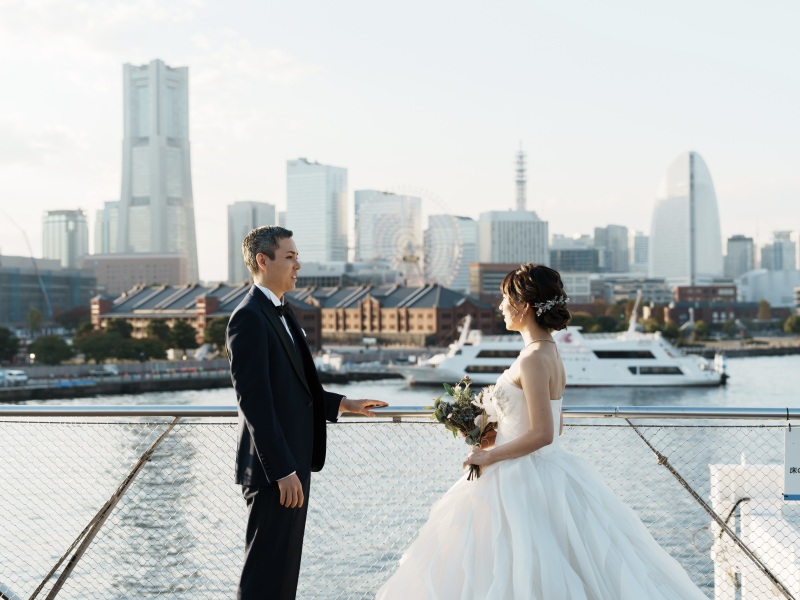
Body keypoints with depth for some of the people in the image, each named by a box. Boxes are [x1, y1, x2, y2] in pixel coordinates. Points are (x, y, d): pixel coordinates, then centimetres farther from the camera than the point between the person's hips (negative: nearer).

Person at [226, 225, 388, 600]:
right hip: (272, 469, -10)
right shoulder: (249, 319, -16)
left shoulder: (281, 313, 15)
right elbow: (255, 402, -22)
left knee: (285, 565, 16)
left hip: (292, 462, 10)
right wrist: (283, 471, -23)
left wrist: (343, 404, 15)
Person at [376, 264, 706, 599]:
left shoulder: (533, 360, -20)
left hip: (526, 481, -10)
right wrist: (491, 434, 15)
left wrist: (490, 456, -14)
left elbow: (542, 434, -24)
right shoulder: (550, 352, 9)